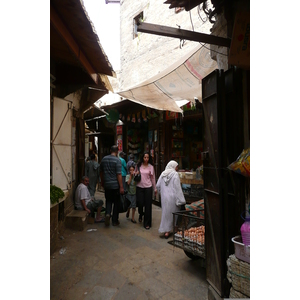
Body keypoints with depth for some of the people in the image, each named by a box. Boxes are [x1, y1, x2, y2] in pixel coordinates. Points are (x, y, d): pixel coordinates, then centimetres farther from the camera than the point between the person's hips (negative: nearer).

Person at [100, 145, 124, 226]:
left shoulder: (104, 159, 4)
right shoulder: (117, 160, -13)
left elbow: (101, 172, 14)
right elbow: (119, 175, -17)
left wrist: (102, 182, 27)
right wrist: (121, 187, -13)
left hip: (107, 185, 4)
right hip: (115, 185, -4)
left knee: (108, 201, 18)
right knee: (116, 203, 9)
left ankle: (107, 214, -6)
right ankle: (115, 221, 18)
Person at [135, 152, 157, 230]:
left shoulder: (151, 167, 2)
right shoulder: (138, 165, 3)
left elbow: (153, 178, 7)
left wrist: (155, 189, 8)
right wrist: (136, 174, -8)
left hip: (148, 187, -1)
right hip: (139, 187, 1)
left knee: (148, 205, 1)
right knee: (140, 203, 1)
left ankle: (147, 223, 15)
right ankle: (141, 214, 38)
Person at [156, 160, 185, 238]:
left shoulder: (163, 174, 7)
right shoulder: (175, 174, -9)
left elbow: (158, 186, 8)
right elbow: (178, 188, -14)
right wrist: (181, 199, -12)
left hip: (164, 197, 5)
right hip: (172, 197, -5)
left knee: (166, 212, 14)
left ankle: (166, 230, 19)